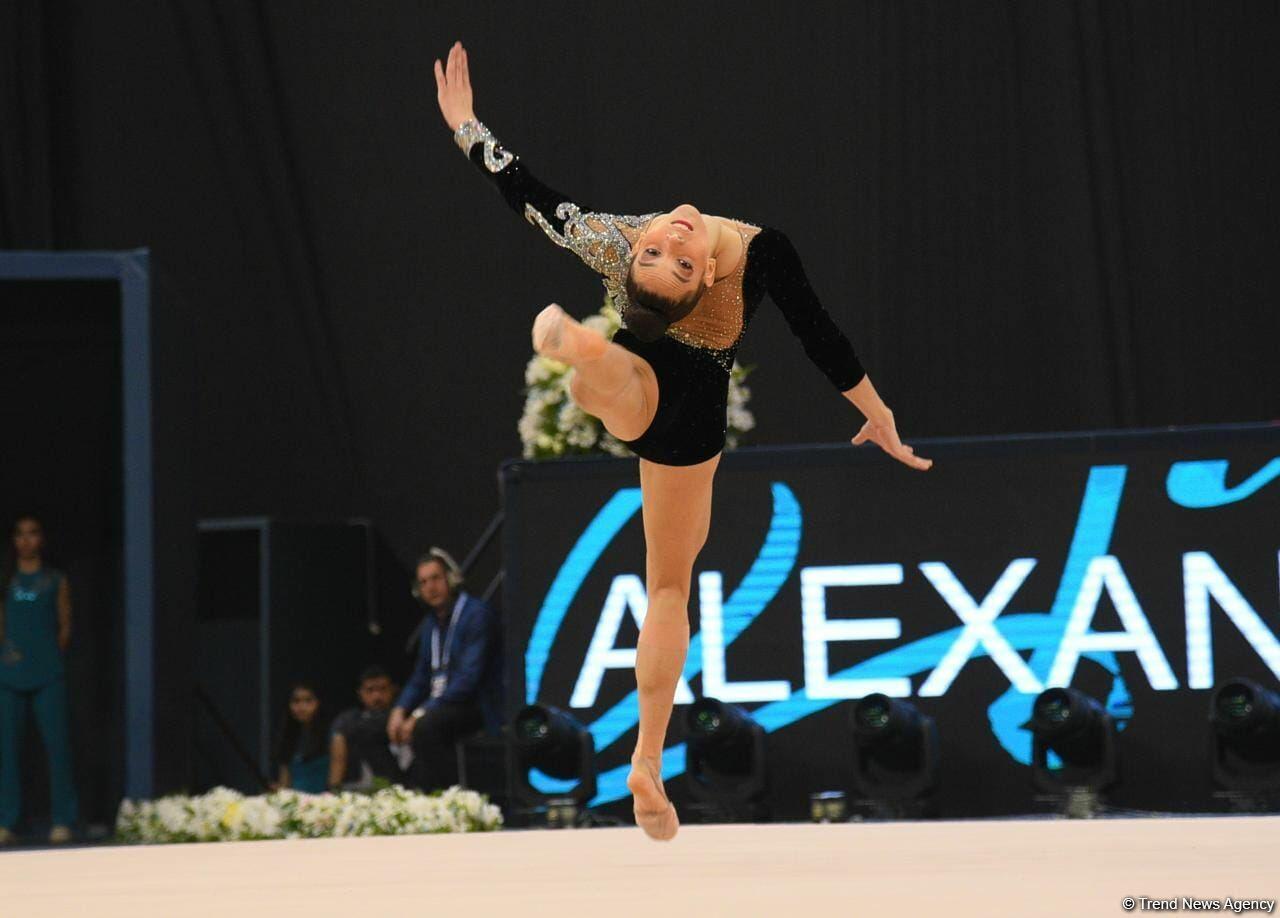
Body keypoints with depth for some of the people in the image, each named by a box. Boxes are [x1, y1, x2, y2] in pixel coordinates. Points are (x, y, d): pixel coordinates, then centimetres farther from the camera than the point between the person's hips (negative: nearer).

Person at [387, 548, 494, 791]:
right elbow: (420, 678, 20)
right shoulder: (431, 621, 16)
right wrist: (400, 710, -1)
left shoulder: (476, 614, -12)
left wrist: (422, 714, -23)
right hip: (438, 705, 9)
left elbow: (469, 679, -20)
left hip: (473, 706, -9)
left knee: (426, 726, -34)